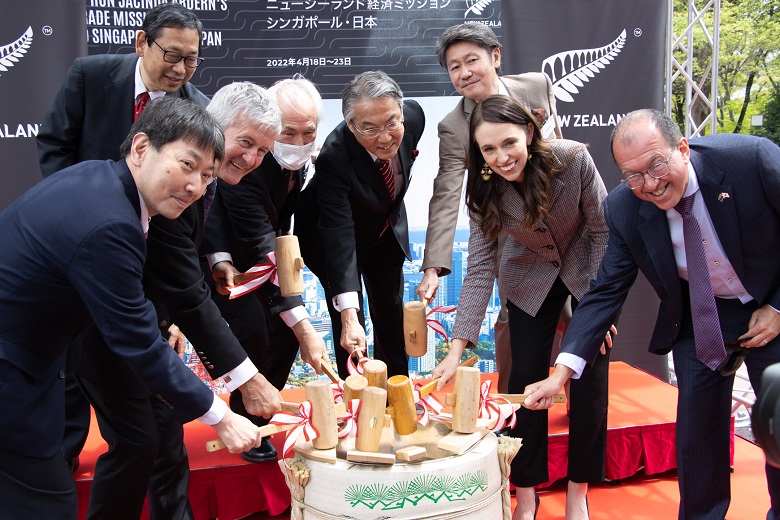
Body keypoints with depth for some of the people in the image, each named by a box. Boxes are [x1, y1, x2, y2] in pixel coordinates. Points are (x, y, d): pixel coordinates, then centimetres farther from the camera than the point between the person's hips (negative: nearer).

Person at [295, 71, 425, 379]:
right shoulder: (334, 157, -40)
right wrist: (349, 316, -50)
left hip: (387, 230, 5)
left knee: (392, 319, 14)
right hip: (340, 237, -5)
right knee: (351, 335, -6)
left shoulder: (414, 116, -26)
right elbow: (338, 236, -43)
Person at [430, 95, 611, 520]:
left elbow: (603, 229, -17)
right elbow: (480, 268, -22)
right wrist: (457, 349, -29)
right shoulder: (485, 190, -21)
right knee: (526, 377, -3)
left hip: (589, 271, -1)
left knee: (590, 378, -3)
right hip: (531, 280, 1)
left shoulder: (573, 159, -29)